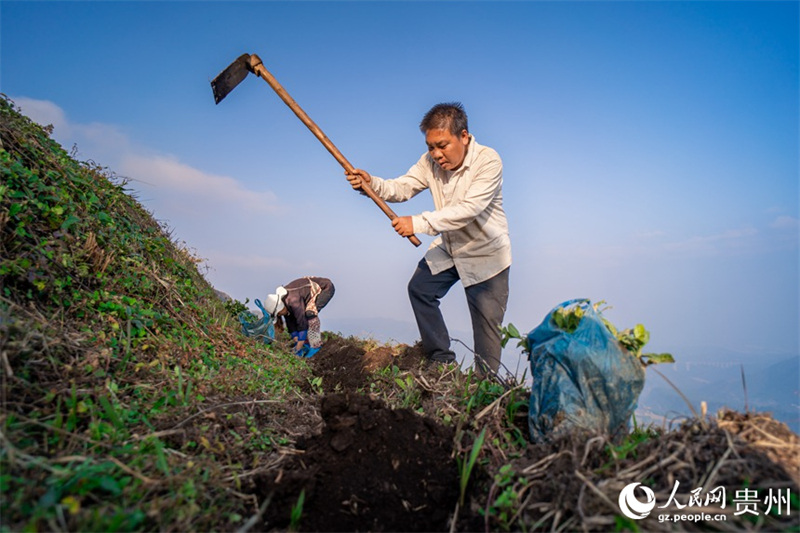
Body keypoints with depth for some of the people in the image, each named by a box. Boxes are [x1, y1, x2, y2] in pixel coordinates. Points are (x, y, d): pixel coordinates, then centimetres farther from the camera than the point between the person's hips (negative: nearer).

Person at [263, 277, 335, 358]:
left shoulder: (293, 300, -33)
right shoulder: (282, 301, -6)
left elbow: (302, 322, -32)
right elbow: (290, 321, 4)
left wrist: (299, 346, -26)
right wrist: (296, 340, 1)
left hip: (326, 288, -9)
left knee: (310, 313, -25)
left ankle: (315, 345, -17)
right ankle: (308, 342, 12)